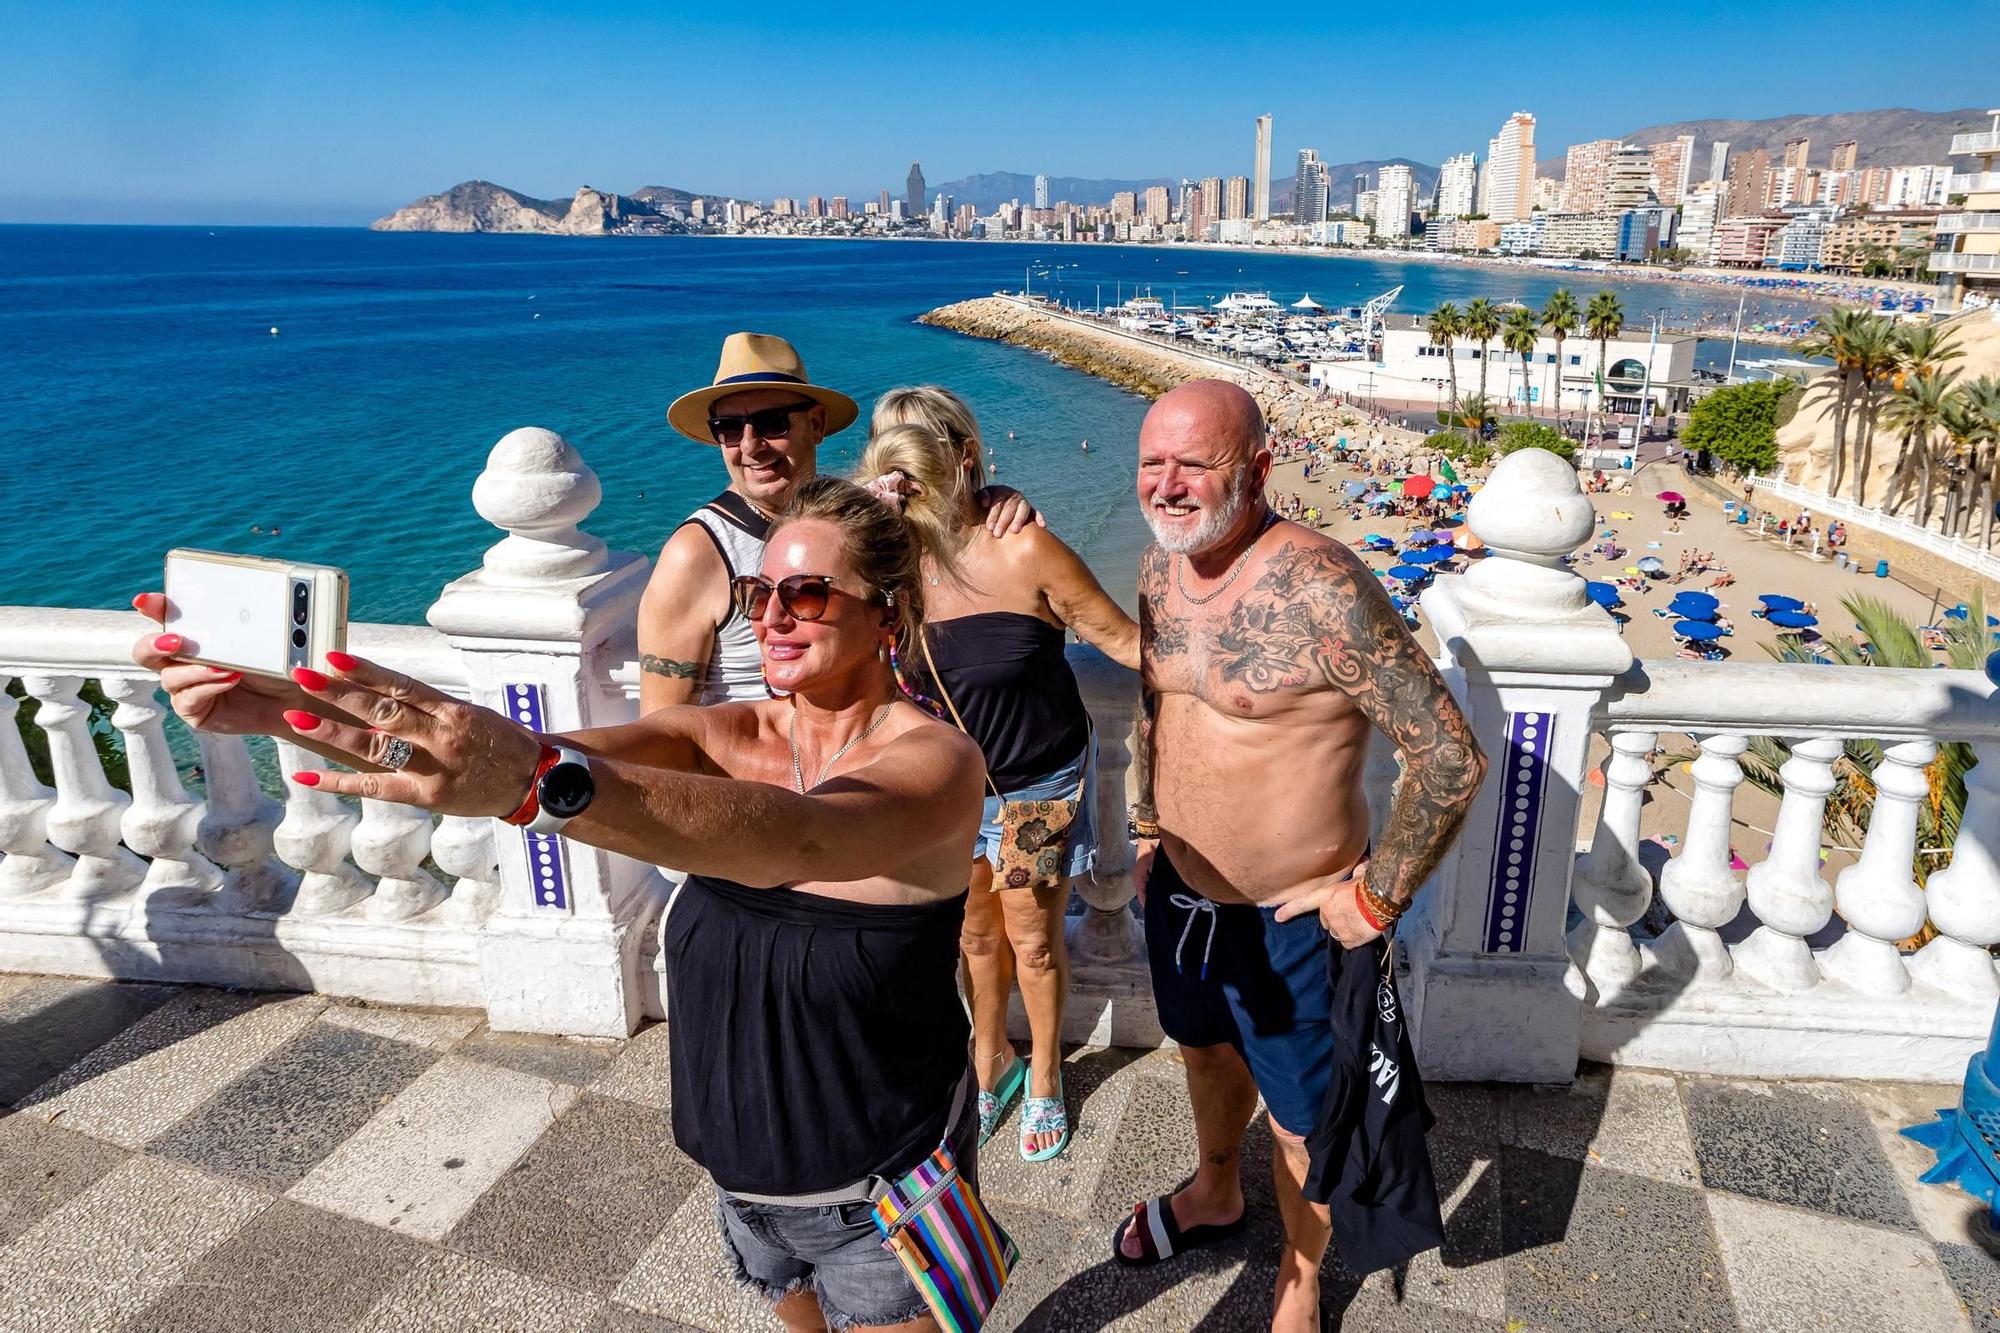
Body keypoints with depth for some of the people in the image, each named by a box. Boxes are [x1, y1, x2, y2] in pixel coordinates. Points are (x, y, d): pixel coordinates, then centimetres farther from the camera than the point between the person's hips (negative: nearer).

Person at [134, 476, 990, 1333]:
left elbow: (797, 840, -43)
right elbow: (524, 760, -20)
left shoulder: (937, 761, -22)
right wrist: (276, 704, -32)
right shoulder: (725, 738, -6)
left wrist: (538, 781, -55)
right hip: (744, 1175, 5)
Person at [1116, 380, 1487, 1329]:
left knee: (1300, 1118, 16)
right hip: (1179, 886, 7)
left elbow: (1451, 758, -27)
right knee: (1205, 1047, 30)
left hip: (1290, 917, -7)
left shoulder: (1320, 590, -29)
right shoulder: (1161, 562, -4)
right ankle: (1215, 1195, 60)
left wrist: (1378, 898, -20)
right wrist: (1146, 829, 14)